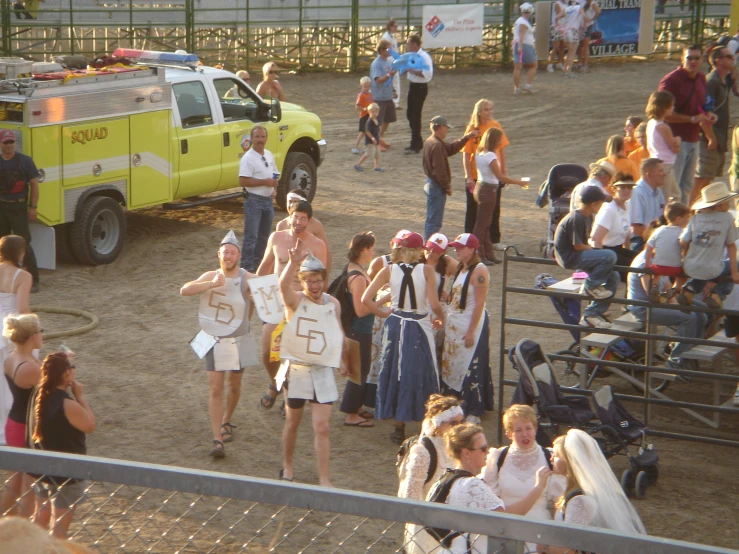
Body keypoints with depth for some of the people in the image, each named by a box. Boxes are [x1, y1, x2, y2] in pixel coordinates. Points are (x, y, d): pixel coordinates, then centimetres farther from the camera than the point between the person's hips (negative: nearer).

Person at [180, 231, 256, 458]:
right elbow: (184, 290, -14)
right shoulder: (210, 276, -2)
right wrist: (211, 284, -26)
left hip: (237, 341, -1)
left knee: (234, 386, 16)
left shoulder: (247, 279, -12)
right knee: (215, 389, -7)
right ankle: (217, 440, -9)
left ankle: (226, 422, 43)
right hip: (213, 341, 1)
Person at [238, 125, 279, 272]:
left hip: (268, 200, 8)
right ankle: (246, 267, -8)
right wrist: (264, 182, -23)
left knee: (264, 235, 16)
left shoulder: (269, 155, 11)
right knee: (251, 236, -10)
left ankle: (257, 263, 28)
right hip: (254, 201, -8)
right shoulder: (248, 158, -14)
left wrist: (274, 183, 0)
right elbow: (243, 181, -21)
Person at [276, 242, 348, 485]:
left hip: (323, 372, 2)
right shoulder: (295, 301, -10)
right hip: (296, 371, -2)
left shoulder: (333, 303, 2)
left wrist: (341, 360, 25)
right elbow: (283, 285, -33)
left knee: (322, 427, -4)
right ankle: (287, 466, 36)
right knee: (292, 422, 14)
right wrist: (293, 262, -52)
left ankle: (324, 479, 0)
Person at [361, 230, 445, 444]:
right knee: (421, 376, 9)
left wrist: (383, 313, 5)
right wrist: (440, 318, 5)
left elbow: (366, 299, -9)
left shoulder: (389, 271, -5)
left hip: (395, 326, 2)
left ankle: (399, 428, 16)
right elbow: (434, 304, -15)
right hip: (419, 328, -2)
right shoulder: (426, 270, -10)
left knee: (397, 373, 13)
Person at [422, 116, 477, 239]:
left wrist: (466, 138, 17)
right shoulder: (437, 145, -22)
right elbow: (439, 170, -24)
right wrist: (447, 186, -14)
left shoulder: (430, 141, 9)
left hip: (431, 183, 11)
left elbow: (451, 148, 19)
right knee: (434, 221, -5)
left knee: (431, 220, 19)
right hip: (437, 187, -11)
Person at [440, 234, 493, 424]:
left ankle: (474, 411, 6)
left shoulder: (479, 271, -16)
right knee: (451, 364, 12)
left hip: (471, 325, -9)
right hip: (454, 325, 9)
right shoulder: (461, 269, 11)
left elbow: (479, 304, -18)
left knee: (471, 367, -3)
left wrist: (471, 331, -20)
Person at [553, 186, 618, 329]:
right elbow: (578, 246, -20)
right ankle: (590, 286, -7)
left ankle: (592, 314, 6)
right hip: (569, 257, -10)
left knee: (613, 277, 3)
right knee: (609, 256, -26)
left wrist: (592, 249, 0)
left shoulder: (588, 217, 12)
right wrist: (594, 250, -6)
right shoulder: (576, 219, -19)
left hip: (578, 254, 10)